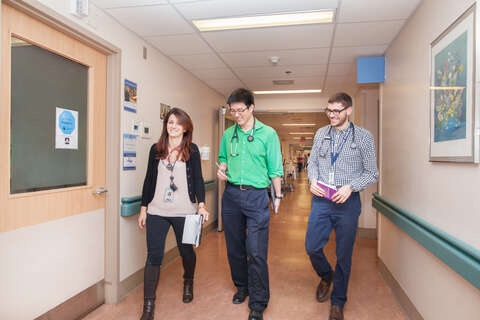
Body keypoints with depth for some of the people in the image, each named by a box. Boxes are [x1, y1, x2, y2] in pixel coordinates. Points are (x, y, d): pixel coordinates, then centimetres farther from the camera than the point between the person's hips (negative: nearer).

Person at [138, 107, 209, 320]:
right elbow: (149, 180, 10)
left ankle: (188, 283, 43)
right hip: (157, 211, 2)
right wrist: (143, 209, 10)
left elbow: (198, 179, 0)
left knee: (186, 251, 14)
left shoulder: (191, 150, 1)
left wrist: (201, 205, -10)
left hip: (184, 212, -1)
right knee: (153, 256, 1)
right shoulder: (156, 149, 7)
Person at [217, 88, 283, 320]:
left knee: (256, 253, -4)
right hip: (231, 194, 4)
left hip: (257, 196, -4)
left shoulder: (267, 134, -1)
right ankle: (241, 287, 37)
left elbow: (275, 168, 1)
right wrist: (221, 168, -1)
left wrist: (278, 195, 2)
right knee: (234, 248, 15)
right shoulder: (228, 134, 9)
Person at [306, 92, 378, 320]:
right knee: (312, 247, 4)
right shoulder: (321, 134, 8)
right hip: (320, 199, 3)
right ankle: (326, 276, 38)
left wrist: (350, 186, -16)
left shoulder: (363, 137, -3)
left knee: (344, 255, 8)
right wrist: (313, 179, -5)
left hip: (347, 201, -3)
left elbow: (372, 173, -1)